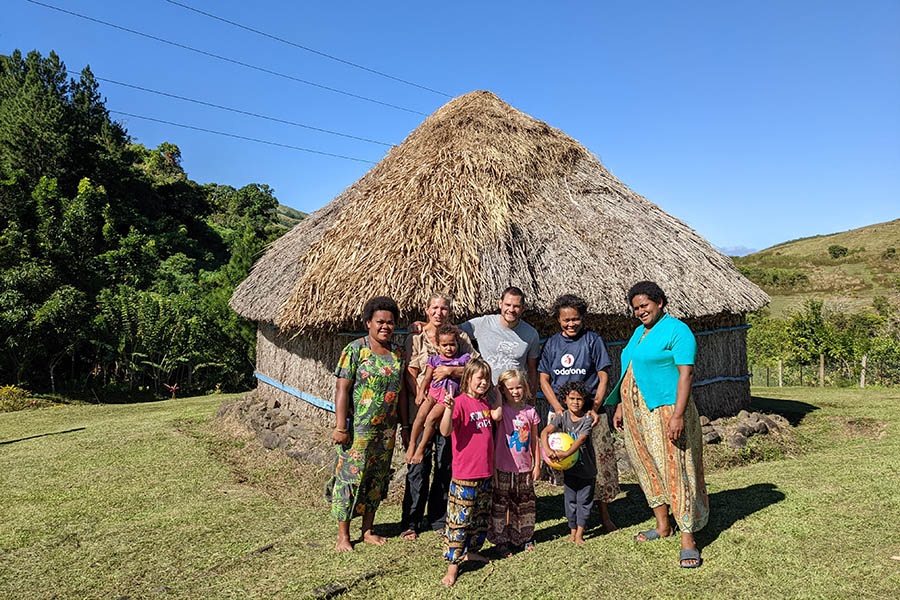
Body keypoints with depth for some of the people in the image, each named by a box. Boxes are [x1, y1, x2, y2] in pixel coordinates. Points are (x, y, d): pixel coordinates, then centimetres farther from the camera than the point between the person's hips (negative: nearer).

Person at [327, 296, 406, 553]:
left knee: (377, 479, 14)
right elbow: (342, 389, -12)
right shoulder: (355, 350, -10)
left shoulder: (398, 353, 7)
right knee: (349, 478, 2)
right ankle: (343, 535, 17)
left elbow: (401, 391, 12)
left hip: (386, 430, 5)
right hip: (358, 429, -5)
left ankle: (368, 530, 29)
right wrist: (340, 427, -17)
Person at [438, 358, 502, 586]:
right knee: (460, 518, -2)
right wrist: (448, 408, -42)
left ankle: (471, 550, 36)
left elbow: (497, 416, 2)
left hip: (485, 472, 8)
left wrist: (496, 394, 6)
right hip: (465, 474, -8)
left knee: (481, 515, 19)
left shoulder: (485, 402, 11)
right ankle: (453, 563, 8)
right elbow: (445, 431, -24)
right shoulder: (461, 402, -15)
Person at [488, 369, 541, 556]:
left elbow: (534, 441, 9)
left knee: (525, 503, 15)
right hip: (503, 468, -3)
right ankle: (501, 540, 18)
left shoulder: (530, 412, 3)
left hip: (524, 468, 4)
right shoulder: (501, 411, -7)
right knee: (500, 504, 3)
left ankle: (525, 537, 32)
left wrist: (537, 465, 9)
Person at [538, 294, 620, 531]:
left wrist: (595, 409, -11)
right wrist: (558, 408, -6)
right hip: (560, 413, 2)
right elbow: (544, 379, 7)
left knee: (599, 462, 1)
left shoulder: (593, 340, 0)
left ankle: (604, 515, 19)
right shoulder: (552, 343, 6)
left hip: (589, 412, -2)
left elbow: (603, 377, -1)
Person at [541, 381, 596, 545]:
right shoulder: (562, 417, -7)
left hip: (586, 466, -1)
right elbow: (545, 432, -20)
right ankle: (572, 530, 26)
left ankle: (580, 533, 16)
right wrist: (547, 449, -39)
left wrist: (566, 453, -41)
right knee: (570, 500, 10)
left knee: (584, 500, 6)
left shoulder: (587, 419, -12)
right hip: (568, 466, 2)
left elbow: (581, 439, -26)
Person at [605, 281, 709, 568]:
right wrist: (620, 406, 17)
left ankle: (688, 538, 5)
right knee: (647, 467, 14)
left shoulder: (677, 330, -10)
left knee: (676, 470, -4)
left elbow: (686, 373, -16)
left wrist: (678, 415, -23)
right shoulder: (640, 332, 15)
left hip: (664, 410, -8)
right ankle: (663, 526, 28)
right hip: (637, 412, 9)